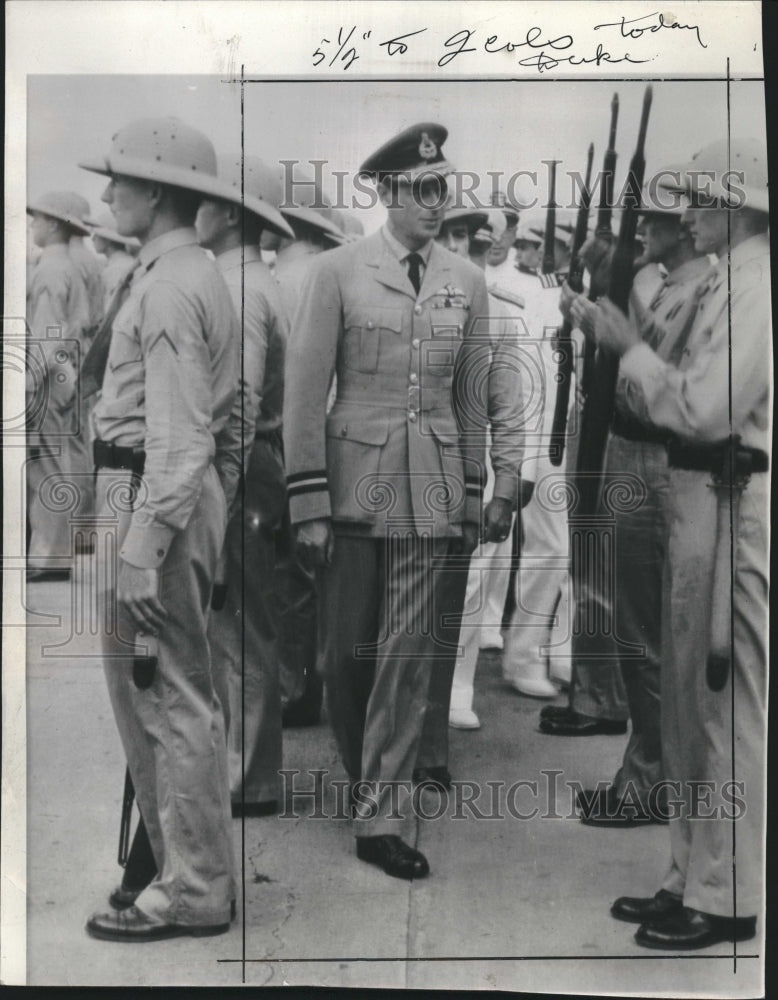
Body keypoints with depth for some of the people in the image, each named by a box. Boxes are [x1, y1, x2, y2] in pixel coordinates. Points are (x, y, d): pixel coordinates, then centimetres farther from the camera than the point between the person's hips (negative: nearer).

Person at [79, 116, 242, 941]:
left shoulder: (167, 290, -14)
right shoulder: (201, 277, 18)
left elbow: (177, 435, -22)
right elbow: (224, 422, 20)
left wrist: (142, 548, -23)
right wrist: (216, 513, 22)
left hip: (156, 497, -11)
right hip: (192, 495, 11)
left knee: (168, 699, -3)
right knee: (178, 694, 16)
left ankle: (190, 894, 8)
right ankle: (196, 871, 28)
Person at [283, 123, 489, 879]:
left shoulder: (466, 281, 7)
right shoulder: (336, 271, -3)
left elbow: (471, 397, 11)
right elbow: (304, 393, -5)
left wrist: (472, 499, 10)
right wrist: (308, 505, -9)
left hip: (432, 491, 2)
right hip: (353, 484, -2)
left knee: (409, 656, 2)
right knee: (346, 650, 8)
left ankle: (380, 820, 13)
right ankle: (360, 779, 35)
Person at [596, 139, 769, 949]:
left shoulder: (748, 286, -13)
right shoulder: (727, 282, 16)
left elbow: (704, 411, -21)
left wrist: (630, 348, -11)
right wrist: (627, 349, 7)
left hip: (730, 506, -10)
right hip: (701, 497, 10)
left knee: (723, 704, -1)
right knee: (690, 698, 15)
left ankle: (723, 900, 13)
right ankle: (693, 878, 29)